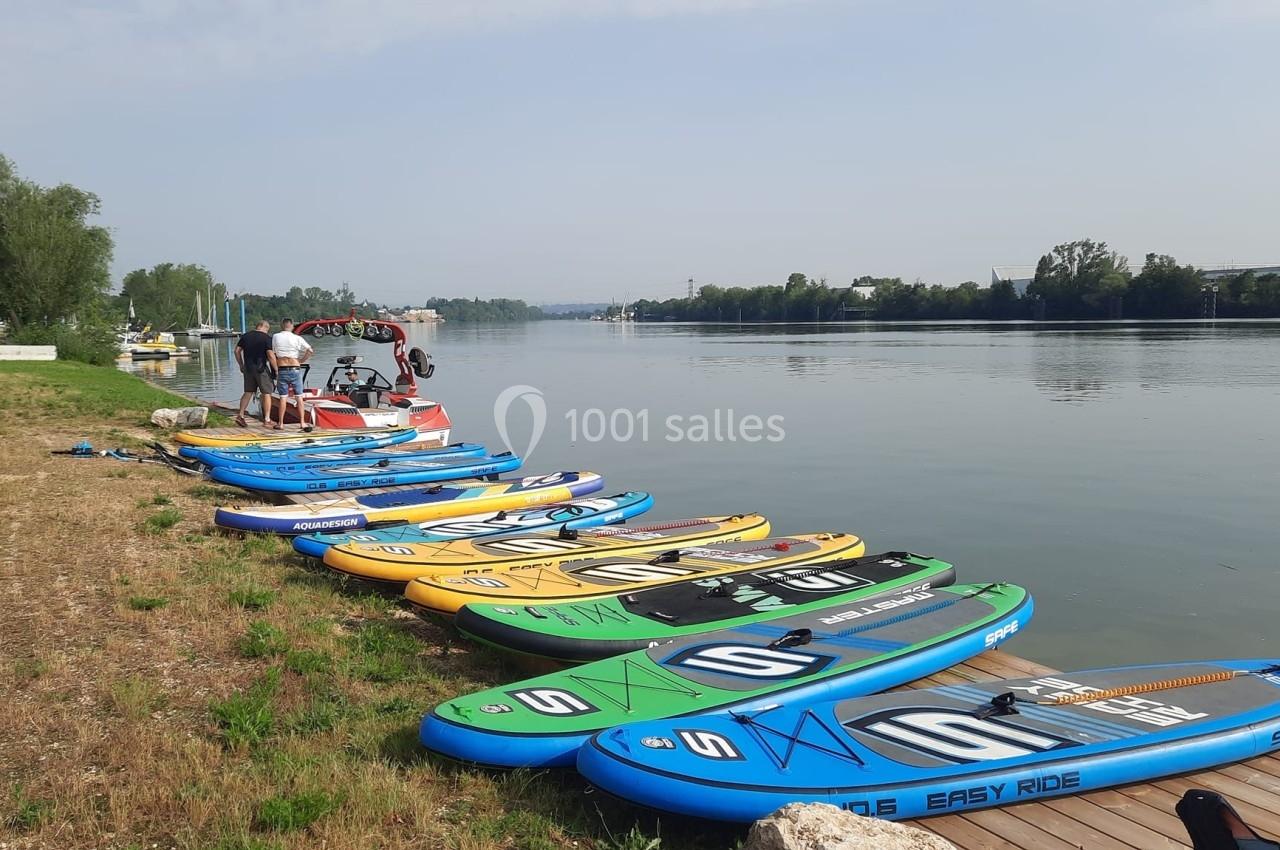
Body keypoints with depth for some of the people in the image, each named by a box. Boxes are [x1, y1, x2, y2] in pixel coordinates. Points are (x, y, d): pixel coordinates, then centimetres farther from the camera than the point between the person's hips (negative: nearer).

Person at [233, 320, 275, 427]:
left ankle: (240, 415, 6)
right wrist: (276, 369, -8)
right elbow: (271, 355, -16)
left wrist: (241, 365, 18)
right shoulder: (267, 338, -9)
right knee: (266, 393, 3)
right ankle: (267, 419, 3)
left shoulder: (245, 336, 8)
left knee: (248, 392, 14)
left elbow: (237, 351, 9)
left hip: (248, 368, 5)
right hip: (261, 368, -5)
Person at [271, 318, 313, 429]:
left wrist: (275, 368, 9)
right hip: (295, 369, 0)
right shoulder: (297, 338, -1)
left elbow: (271, 354, -2)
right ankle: (302, 422, 6)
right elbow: (310, 351, -9)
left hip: (281, 370, 0)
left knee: (283, 397, 3)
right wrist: (301, 361, 3)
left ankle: (280, 423, 5)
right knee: (299, 396, 6)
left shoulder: (275, 337, 1)